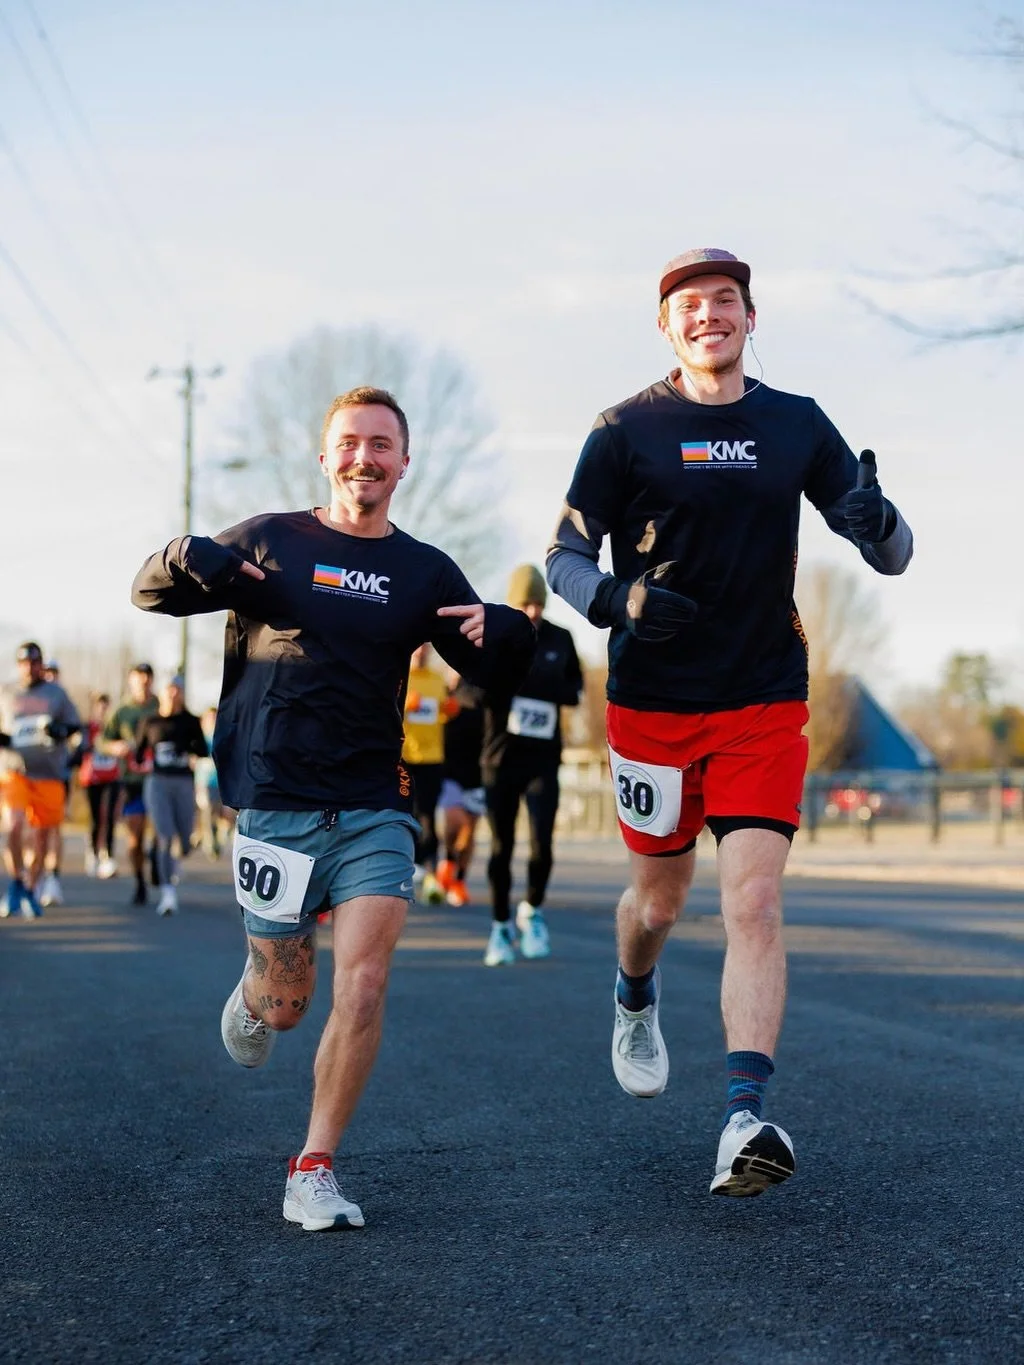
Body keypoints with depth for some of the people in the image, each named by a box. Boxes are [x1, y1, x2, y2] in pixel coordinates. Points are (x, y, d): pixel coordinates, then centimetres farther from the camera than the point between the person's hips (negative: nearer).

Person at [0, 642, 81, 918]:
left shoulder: (55, 693, 8)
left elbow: (75, 724, 11)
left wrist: (60, 731, -11)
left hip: (50, 775, 1)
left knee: (43, 838, 6)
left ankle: (31, 891, 24)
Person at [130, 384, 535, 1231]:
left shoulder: (425, 572, 9)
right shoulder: (269, 542, 4)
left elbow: (493, 672, 11)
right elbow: (152, 591, 8)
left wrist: (503, 633, -13)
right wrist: (194, 560, -16)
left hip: (375, 809, 1)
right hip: (275, 803, -1)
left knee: (363, 983, -14)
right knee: (288, 1004, 6)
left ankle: (314, 1170, -3)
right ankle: (254, 996, 44)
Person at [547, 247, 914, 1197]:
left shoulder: (797, 425, 6)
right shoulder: (628, 430, 0)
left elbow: (891, 555, 8)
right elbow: (565, 557, 3)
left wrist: (875, 521, -17)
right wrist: (619, 599, -20)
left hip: (765, 703, 1)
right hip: (652, 700, 0)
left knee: (754, 901, -13)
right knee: (660, 895, 12)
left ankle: (744, 1120, -19)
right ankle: (635, 1002, 46)